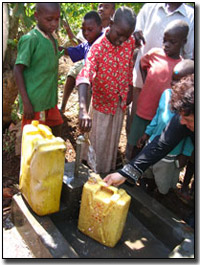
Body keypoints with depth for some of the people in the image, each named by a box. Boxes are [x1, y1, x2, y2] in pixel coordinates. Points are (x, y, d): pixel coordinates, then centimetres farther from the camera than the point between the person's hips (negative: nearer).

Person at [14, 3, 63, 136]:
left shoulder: (53, 40, 10)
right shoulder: (30, 39, -14)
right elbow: (18, 70, -16)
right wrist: (26, 102, -20)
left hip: (49, 100, 8)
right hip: (34, 102, -8)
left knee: (56, 128, 18)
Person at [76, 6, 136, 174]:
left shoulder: (130, 42, -9)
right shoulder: (98, 47, -26)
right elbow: (85, 76, -40)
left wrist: (130, 91, 8)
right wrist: (83, 109, -53)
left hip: (120, 102, 5)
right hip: (102, 101, -4)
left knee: (113, 140, 20)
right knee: (98, 140, 11)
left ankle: (108, 170, 43)